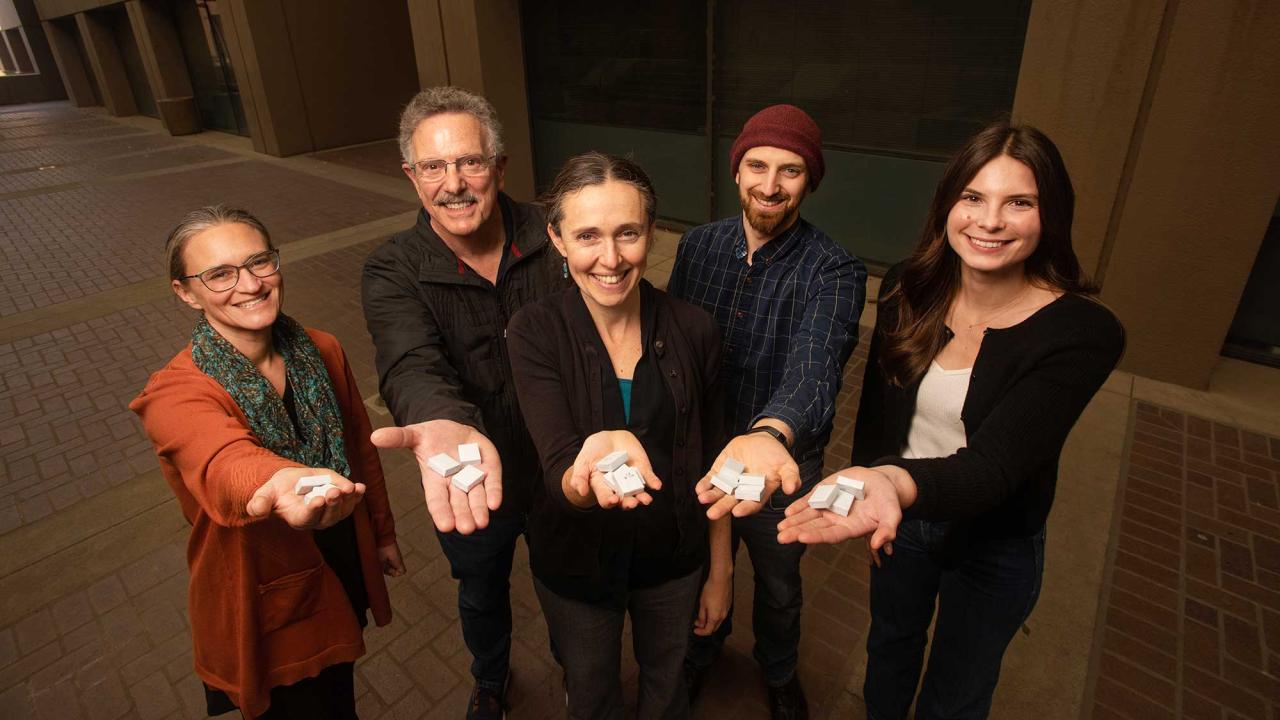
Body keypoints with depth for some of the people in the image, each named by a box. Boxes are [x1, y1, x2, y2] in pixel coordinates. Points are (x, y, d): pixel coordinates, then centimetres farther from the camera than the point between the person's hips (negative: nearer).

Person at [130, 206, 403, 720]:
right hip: (267, 617, -4)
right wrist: (282, 485, -71)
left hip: (345, 574, 5)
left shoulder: (321, 351, -10)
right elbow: (227, 465, -48)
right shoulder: (175, 394, -26)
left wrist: (382, 532, 12)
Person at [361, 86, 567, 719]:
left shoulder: (551, 239, -15)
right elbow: (413, 365, -37)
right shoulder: (393, 272, -18)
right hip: (468, 484, 0)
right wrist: (448, 427, -59)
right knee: (482, 594, 28)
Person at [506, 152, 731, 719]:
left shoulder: (692, 330, -17)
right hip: (575, 565, 0)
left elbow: (711, 466, -6)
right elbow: (562, 480, -28)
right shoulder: (536, 332, -21)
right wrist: (595, 469, -51)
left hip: (673, 559, 1)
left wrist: (721, 571, 2)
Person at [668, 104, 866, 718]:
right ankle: (703, 649, 60)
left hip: (784, 463, -2)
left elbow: (814, 368, -38)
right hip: (698, 455, 3)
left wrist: (771, 435, -58)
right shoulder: (699, 245, -8)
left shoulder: (834, 272, -21)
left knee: (779, 586, 24)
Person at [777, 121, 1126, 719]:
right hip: (898, 516, 3)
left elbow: (995, 462, -34)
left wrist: (897, 482, -53)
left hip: (995, 545, -3)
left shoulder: (1084, 333, -25)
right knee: (891, 646, 30)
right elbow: (876, 405, -1)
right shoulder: (909, 288, -14)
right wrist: (868, 492, 1)